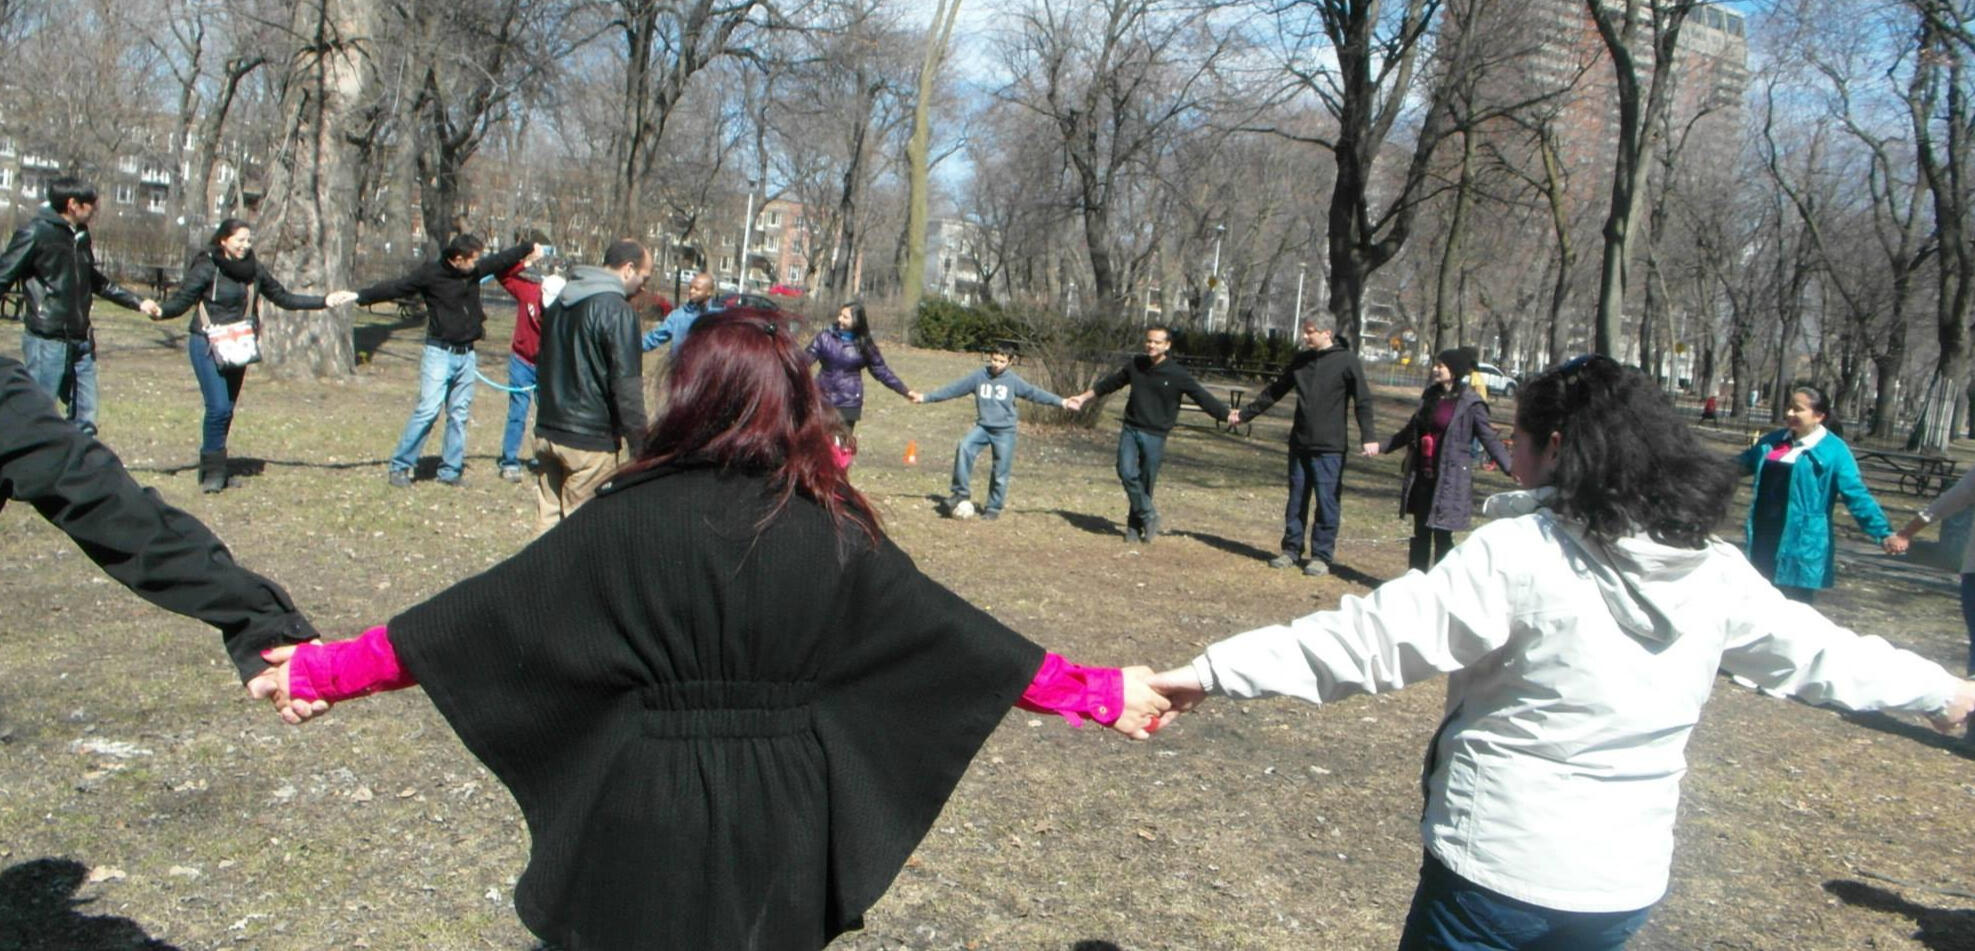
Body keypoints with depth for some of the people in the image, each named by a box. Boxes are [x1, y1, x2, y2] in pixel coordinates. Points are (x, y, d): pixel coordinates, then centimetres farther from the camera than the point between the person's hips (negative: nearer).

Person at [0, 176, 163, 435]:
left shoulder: (81, 236, 12)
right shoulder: (36, 233, -11)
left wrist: (138, 302, 25)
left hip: (81, 342, 7)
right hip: (48, 342, -7)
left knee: (85, 420, 10)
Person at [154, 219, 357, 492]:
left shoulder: (253, 269, 6)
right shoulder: (207, 267, -9)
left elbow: (283, 298, 14)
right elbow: (182, 299, -13)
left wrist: (325, 301, 13)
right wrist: (161, 311, -34)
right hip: (207, 346, -5)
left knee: (227, 409, 9)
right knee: (218, 407, -13)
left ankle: (213, 469, 20)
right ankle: (212, 470, -1)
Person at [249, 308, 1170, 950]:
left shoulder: (630, 521, -13)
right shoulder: (837, 532, -7)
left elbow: (489, 619, -8)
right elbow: (956, 634, -2)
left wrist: (327, 669, 3)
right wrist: (1098, 693, 8)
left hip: (645, 824, -2)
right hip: (778, 837, 2)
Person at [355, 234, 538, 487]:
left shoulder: (475, 271, 6)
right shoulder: (431, 275, -9)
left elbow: (500, 260, 21)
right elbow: (395, 287, -12)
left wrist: (529, 248, 31)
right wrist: (359, 296, -19)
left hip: (466, 355, 6)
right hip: (439, 353, -6)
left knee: (459, 414, 8)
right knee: (427, 409, -11)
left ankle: (450, 471, 16)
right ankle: (399, 466, 0)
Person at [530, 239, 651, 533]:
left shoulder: (561, 302, 14)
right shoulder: (617, 311, -14)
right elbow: (626, 385, -18)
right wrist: (639, 441, -13)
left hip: (547, 431, 8)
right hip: (589, 440, -8)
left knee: (548, 521, 13)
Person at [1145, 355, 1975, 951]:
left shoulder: (1518, 554, -18)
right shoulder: (1715, 574, 0)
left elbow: (1372, 637, -23)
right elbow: (1818, 653, 14)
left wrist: (1216, 672, -21)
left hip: (1495, 874, -6)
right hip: (1626, 884, 6)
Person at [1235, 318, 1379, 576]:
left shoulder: (1347, 361, -6)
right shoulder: (1300, 361, 10)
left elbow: (1363, 401, -8)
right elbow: (1274, 391, 18)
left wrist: (1367, 437, -18)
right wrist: (1245, 413, 18)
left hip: (1329, 447, -5)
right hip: (1299, 443, 5)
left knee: (1327, 501, -2)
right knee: (1296, 499, 11)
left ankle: (1322, 555, 6)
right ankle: (1291, 549, 20)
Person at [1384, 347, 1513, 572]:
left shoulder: (1470, 403, -9)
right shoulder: (1430, 395, 11)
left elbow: (1489, 439, -11)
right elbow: (1411, 430, 24)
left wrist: (1509, 467, -24)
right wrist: (1382, 446, 30)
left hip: (1450, 480, -6)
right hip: (1422, 477, 7)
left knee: (1442, 535, -3)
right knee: (1420, 533, 11)